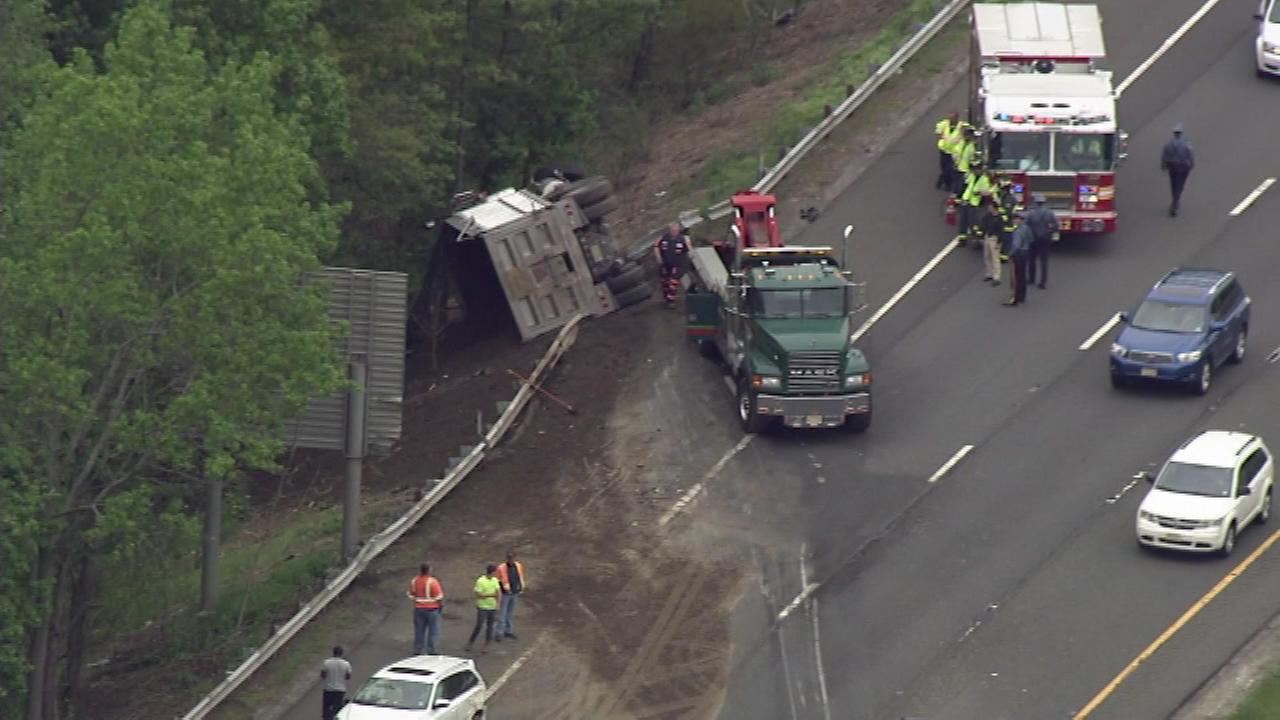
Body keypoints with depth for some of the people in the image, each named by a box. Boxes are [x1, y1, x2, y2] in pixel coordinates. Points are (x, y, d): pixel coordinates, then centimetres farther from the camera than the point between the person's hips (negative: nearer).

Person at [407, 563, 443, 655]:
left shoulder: (414, 581, -1)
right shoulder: (432, 582, -16)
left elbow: (411, 595, 8)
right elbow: (439, 597, -14)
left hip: (418, 609, 5)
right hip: (432, 609, -5)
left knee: (419, 631, 12)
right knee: (433, 632, 4)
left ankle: (417, 651, 15)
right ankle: (431, 651, 3)